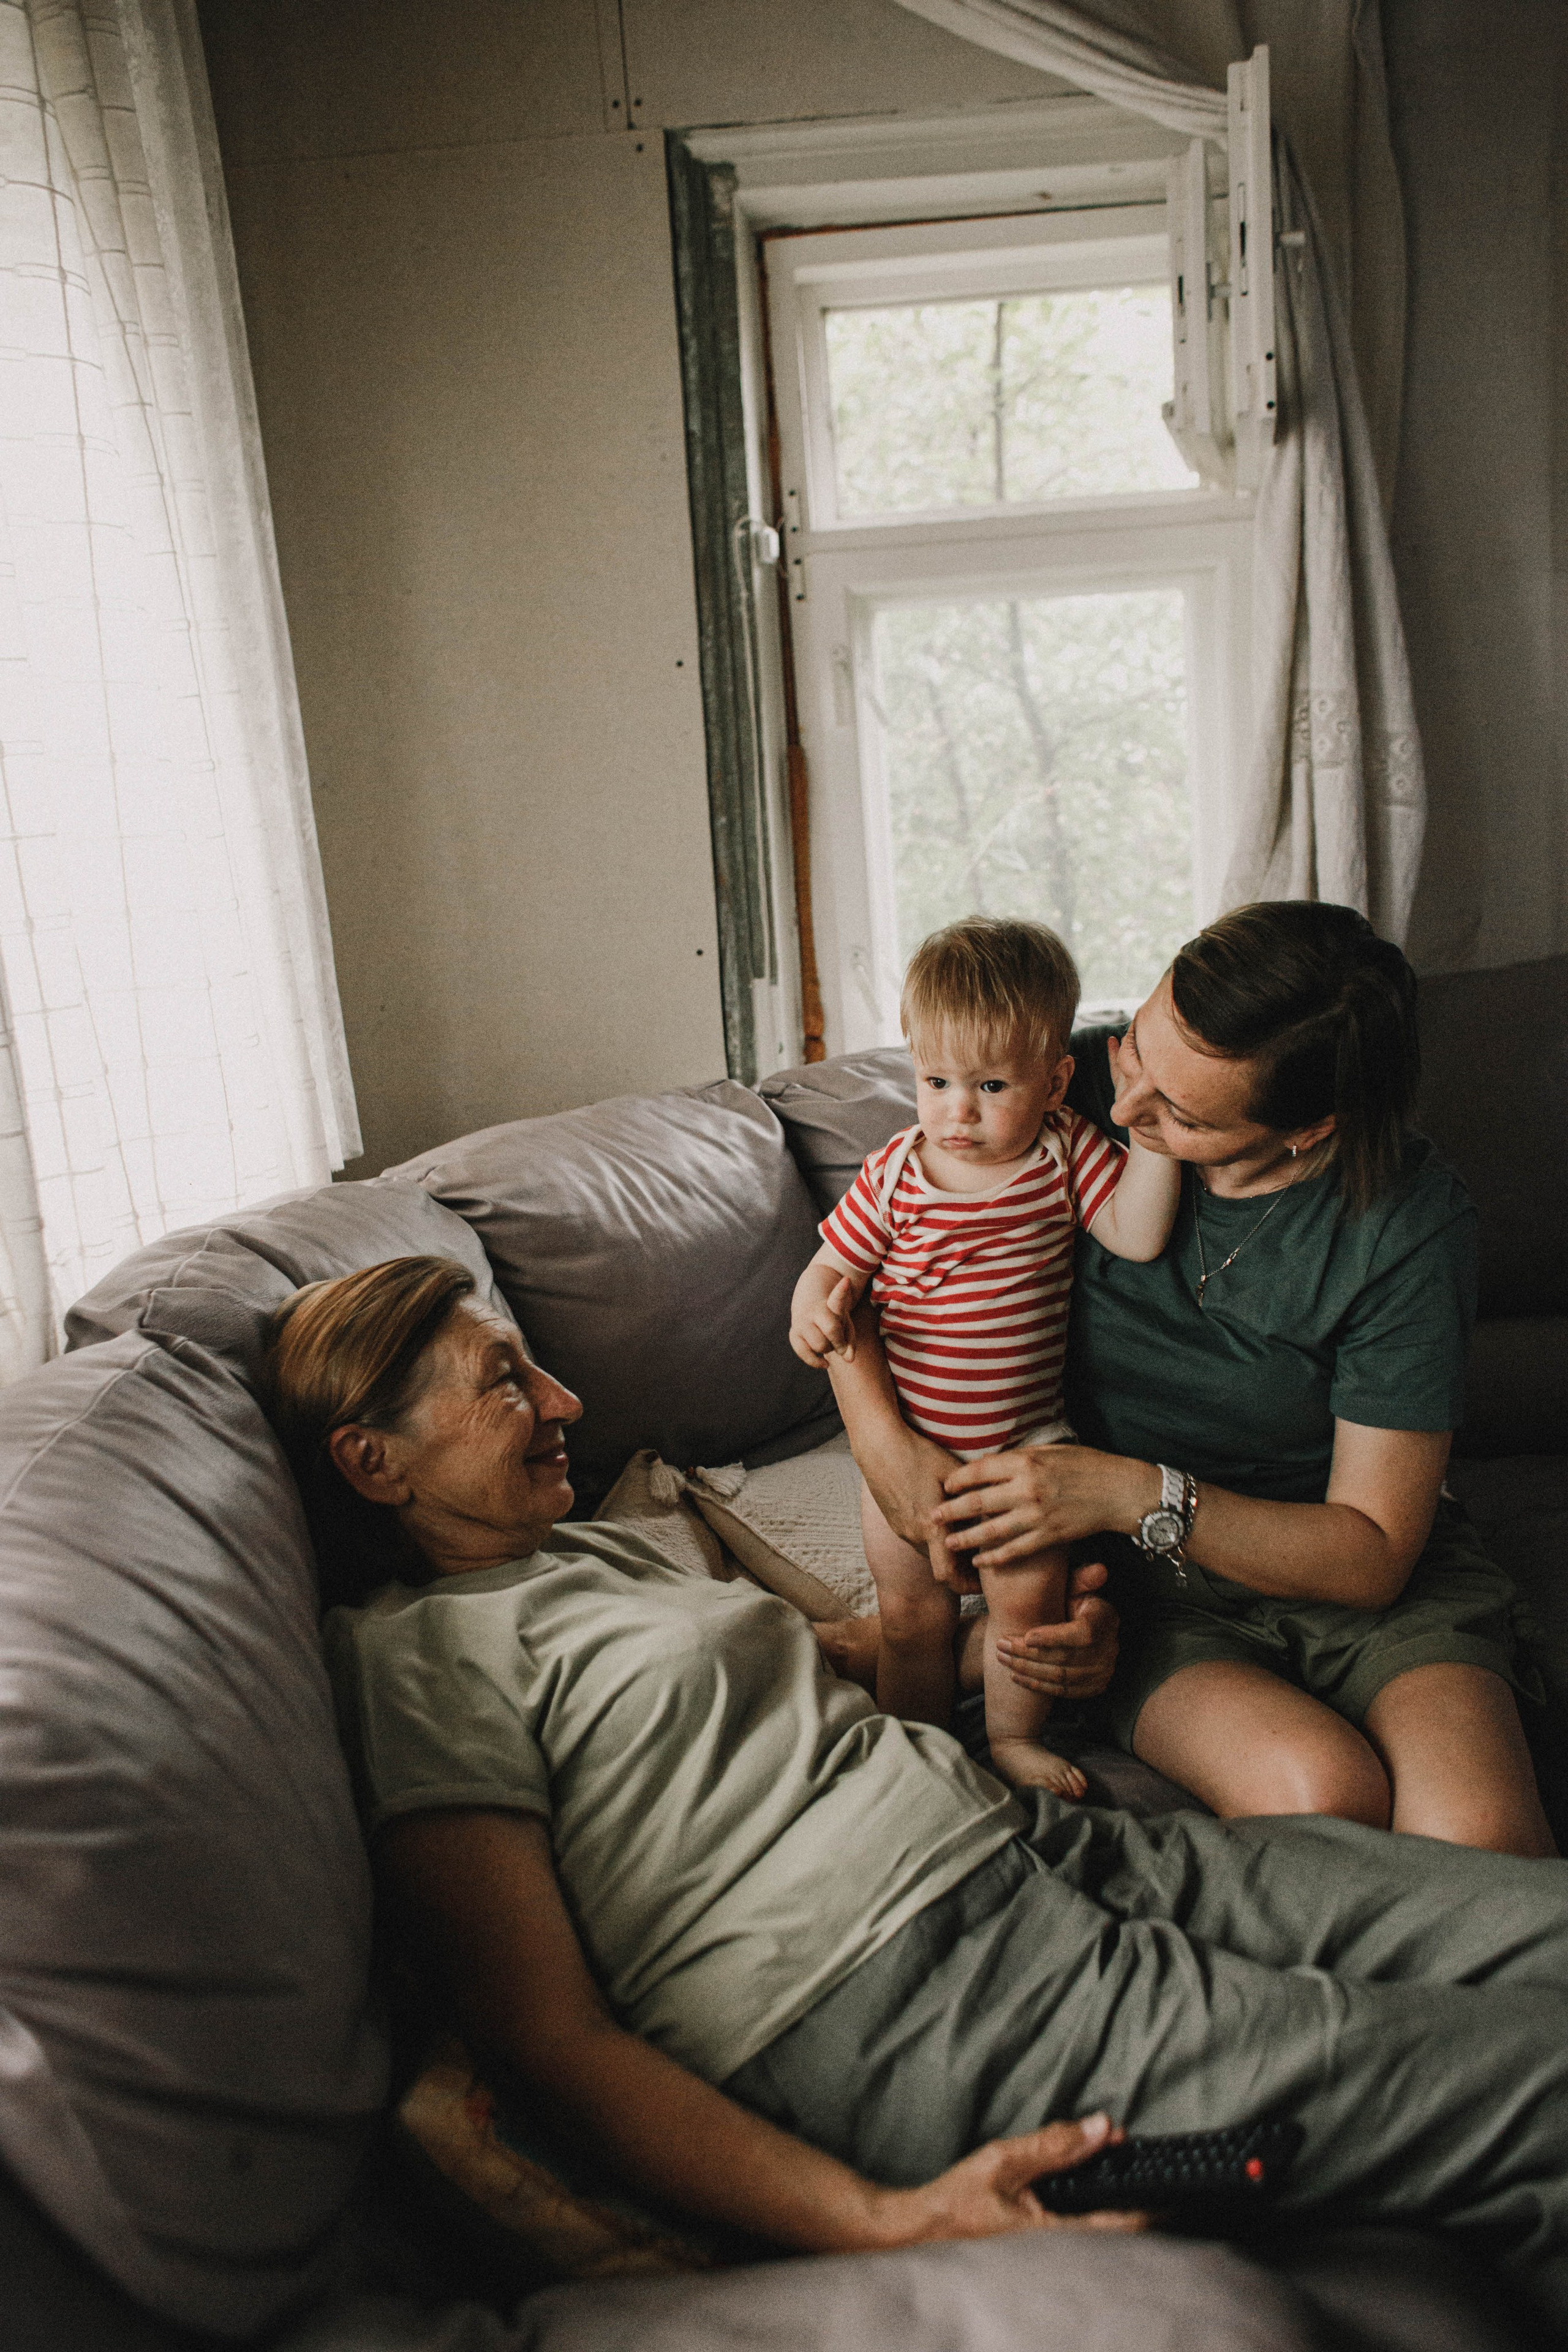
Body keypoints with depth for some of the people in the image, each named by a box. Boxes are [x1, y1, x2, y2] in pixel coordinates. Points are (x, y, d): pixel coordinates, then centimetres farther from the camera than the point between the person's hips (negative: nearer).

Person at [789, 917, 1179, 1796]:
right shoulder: (893, 1177, -9)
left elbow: (1139, 1233, -16)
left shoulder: (1066, 1153, -7)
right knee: (913, 1611, 11)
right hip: (907, 1442, 0)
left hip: (1026, 1440, 0)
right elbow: (834, 1263, -2)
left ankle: (1015, 1738, 29)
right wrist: (815, 1306, -24)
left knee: (1030, 1596, 3)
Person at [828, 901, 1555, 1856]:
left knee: (1478, 1840, -28)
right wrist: (883, 1439, -16)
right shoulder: (1077, 1099, -14)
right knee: (1322, 1798, -30)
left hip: (1355, 1578, 0)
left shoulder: (1413, 1222, -19)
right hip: (1153, 1585, 0)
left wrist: (1140, 1494, -25)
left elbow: (1371, 1554, -14)